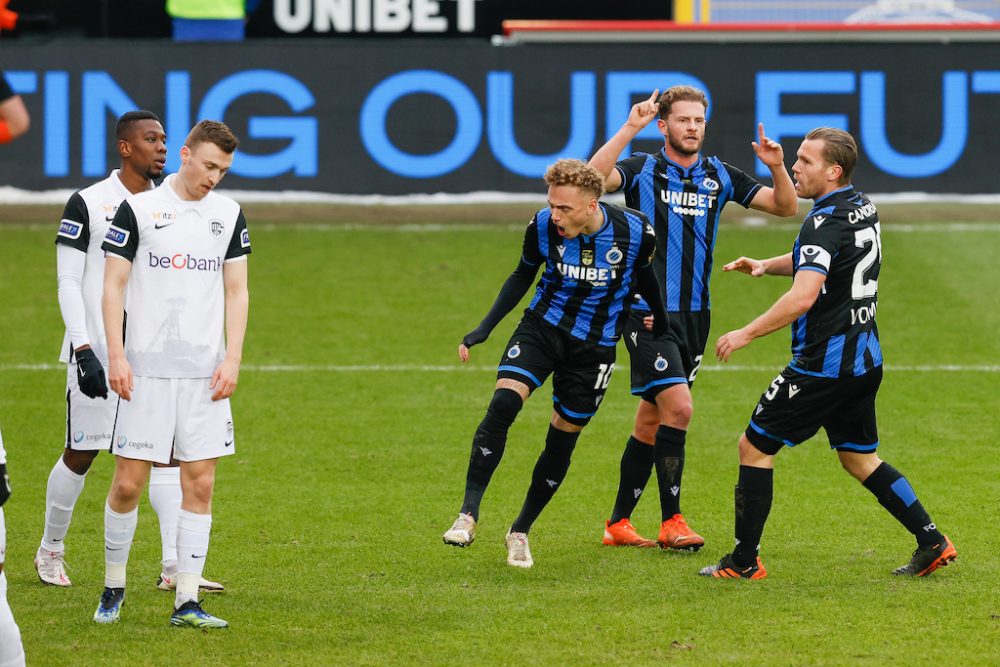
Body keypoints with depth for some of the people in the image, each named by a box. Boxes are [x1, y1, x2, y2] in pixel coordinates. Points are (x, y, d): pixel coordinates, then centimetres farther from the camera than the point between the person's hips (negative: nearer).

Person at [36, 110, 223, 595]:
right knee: (80, 455, 4)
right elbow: (68, 282, -8)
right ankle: (50, 551, 24)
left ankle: (175, 567, -7)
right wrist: (83, 349, -16)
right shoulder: (87, 204, -7)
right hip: (97, 352, -4)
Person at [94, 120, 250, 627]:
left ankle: (187, 601, 1)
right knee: (128, 482, -4)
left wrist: (232, 360, 1)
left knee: (199, 482, -2)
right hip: (146, 368, -3)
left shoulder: (229, 214, 10)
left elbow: (236, 291, 11)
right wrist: (116, 355, -9)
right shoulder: (137, 209, -1)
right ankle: (114, 586, 15)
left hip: (206, 373, 3)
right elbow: (114, 285, -1)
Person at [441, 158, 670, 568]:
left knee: (562, 441, 4)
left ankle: (520, 532, 23)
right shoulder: (542, 227, -15)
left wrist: (660, 320, 21)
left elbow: (642, 273, 6)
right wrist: (484, 329, -1)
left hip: (595, 346, 0)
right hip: (543, 327, 0)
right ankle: (468, 515, -21)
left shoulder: (635, 231, -18)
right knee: (502, 405, -22)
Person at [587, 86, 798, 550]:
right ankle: (671, 521, -10)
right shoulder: (643, 170, -6)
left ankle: (619, 523, 20)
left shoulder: (718, 176, 8)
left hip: (694, 315, 6)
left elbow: (784, 207, 8)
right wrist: (629, 129, -31)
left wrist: (777, 168, -10)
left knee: (651, 420, 11)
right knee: (678, 406, -18)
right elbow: (593, 177, -25)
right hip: (648, 313, -6)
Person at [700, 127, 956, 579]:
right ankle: (932, 542, 14)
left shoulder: (827, 222, -20)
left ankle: (744, 560, 3)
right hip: (865, 361, 9)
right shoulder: (863, 208, 10)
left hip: (824, 365, -9)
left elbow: (803, 296, -31)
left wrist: (746, 334, -24)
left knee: (755, 445, 1)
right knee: (858, 458, 20)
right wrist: (765, 265, 9)